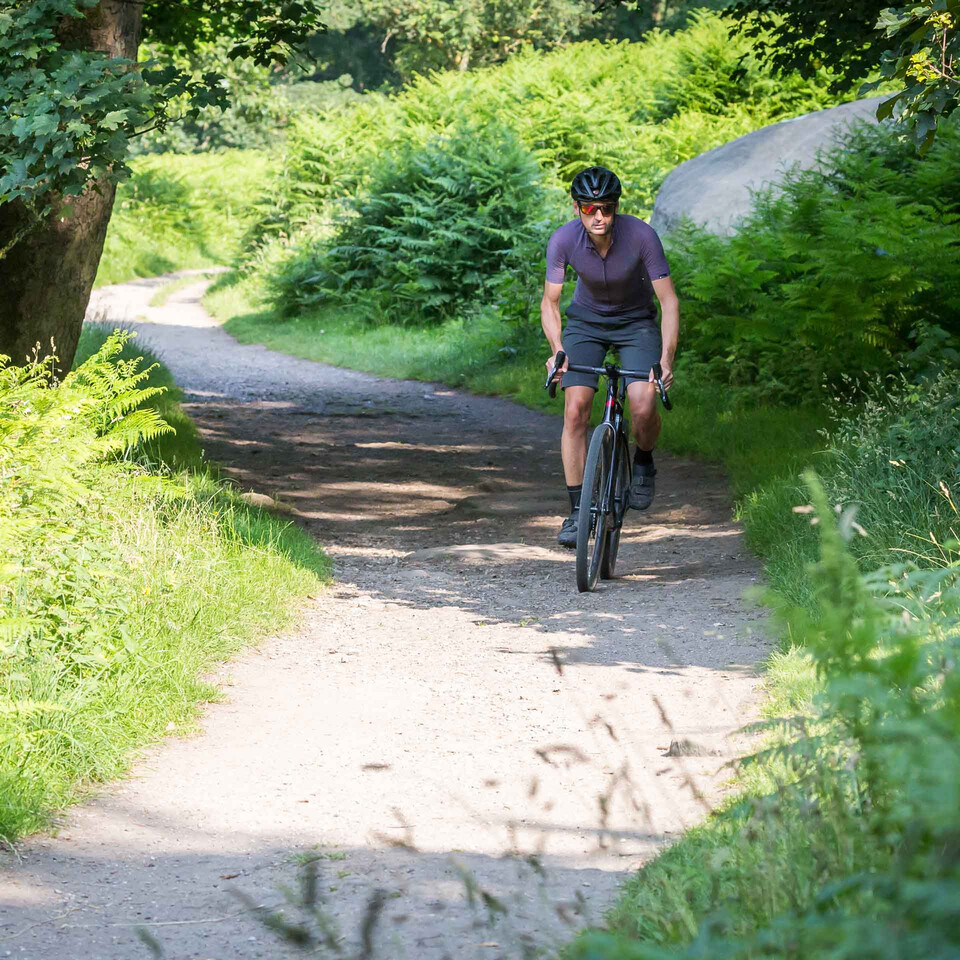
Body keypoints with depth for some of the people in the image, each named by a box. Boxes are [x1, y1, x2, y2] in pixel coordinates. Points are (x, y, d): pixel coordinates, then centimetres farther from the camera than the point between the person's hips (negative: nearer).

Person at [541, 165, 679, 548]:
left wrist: (666, 359, -33)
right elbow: (550, 302, -12)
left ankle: (644, 462, 12)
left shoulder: (640, 235, -29)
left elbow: (669, 301, -23)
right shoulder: (563, 240, -24)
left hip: (637, 322, -1)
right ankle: (577, 510, -7)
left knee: (643, 408, -22)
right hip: (586, 321, 1)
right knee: (575, 410, -15)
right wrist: (557, 350, -28)